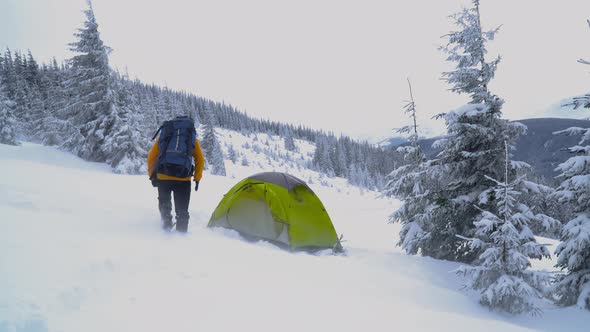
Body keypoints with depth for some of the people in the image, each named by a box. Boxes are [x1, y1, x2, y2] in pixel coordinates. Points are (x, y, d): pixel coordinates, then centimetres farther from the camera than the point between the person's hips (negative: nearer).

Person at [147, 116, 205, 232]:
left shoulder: (164, 133, 16)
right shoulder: (192, 137, 14)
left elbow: (151, 157, 11)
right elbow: (200, 160, 10)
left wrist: (152, 175, 17)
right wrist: (197, 178, 14)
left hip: (163, 178, 1)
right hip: (183, 179, -1)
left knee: (164, 206, 24)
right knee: (182, 211, 11)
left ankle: (166, 227, 20)